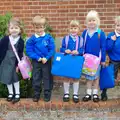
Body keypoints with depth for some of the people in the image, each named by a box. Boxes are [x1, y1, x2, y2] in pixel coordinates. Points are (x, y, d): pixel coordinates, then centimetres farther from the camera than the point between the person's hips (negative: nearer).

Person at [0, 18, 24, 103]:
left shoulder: (21, 41, -10)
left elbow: (20, 54, -7)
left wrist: (18, 64, -9)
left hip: (14, 62, -2)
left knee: (15, 78, 9)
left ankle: (17, 94, 26)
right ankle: (11, 93, 31)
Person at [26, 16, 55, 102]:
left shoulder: (49, 38, -8)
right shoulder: (32, 39, -5)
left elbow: (52, 49, -8)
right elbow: (29, 51, -6)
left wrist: (46, 58, -19)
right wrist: (37, 58, -15)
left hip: (47, 61, -1)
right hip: (36, 62, 1)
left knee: (47, 78, 9)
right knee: (36, 79, 11)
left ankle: (47, 94, 23)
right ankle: (36, 94, 26)